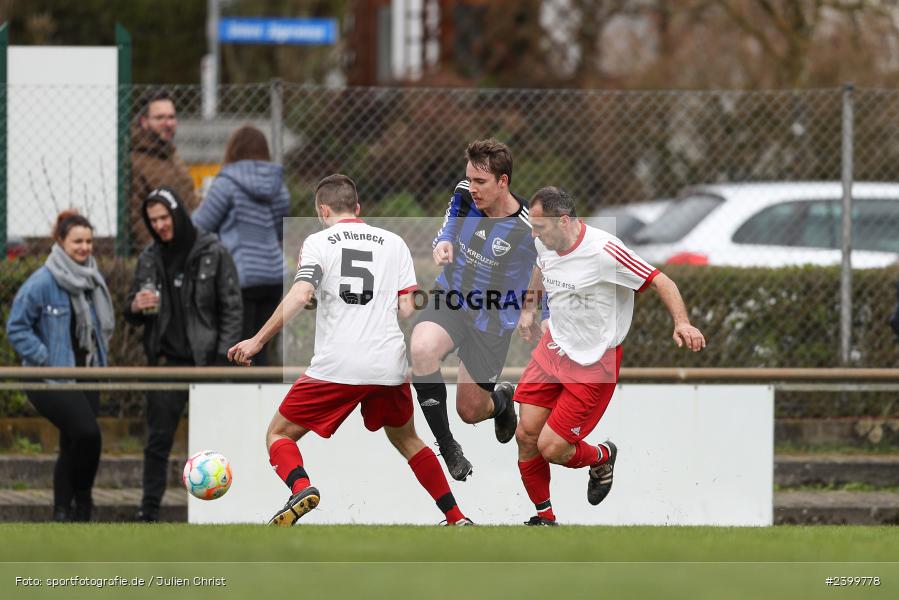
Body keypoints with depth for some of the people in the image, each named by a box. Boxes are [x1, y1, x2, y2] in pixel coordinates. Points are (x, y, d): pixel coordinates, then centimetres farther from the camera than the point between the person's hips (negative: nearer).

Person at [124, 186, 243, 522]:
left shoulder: (213, 254, -1)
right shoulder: (149, 259, 9)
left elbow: (232, 308, -2)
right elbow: (132, 316, 15)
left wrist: (224, 357, -10)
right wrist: (136, 307, -10)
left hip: (206, 360, -3)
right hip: (166, 362, 3)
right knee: (157, 440, 0)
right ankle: (149, 512, 4)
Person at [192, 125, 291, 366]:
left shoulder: (227, 183, -9)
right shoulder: (277, 185, 10)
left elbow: (200, 226, -5)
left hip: (241, 276, -6)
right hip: (273, 275, 6)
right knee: (260, 351, 12)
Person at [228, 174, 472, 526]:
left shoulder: (318, 242, 3)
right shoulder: (394, 243, 11)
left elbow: (299, 296, -12)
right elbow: (407, 308, 6)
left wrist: (258, 341, -10)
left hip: (336, 365, -4)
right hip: (389, 364, 4)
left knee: (279, 434, 7)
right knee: (405, 439, 27)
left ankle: (301, 488, -23)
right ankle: (457, 519, 21)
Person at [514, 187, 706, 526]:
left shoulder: (603, 250, -26)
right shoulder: (546, 244, -3)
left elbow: (660, 282, -22)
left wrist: (682, 323, -36)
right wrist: (529, 308, 29)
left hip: (593, 363, -7)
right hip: (553, 347, 7)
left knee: (552, 448, -10)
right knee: (526, 436, 0)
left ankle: (601, 458, 24)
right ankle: (544, 516, 20)